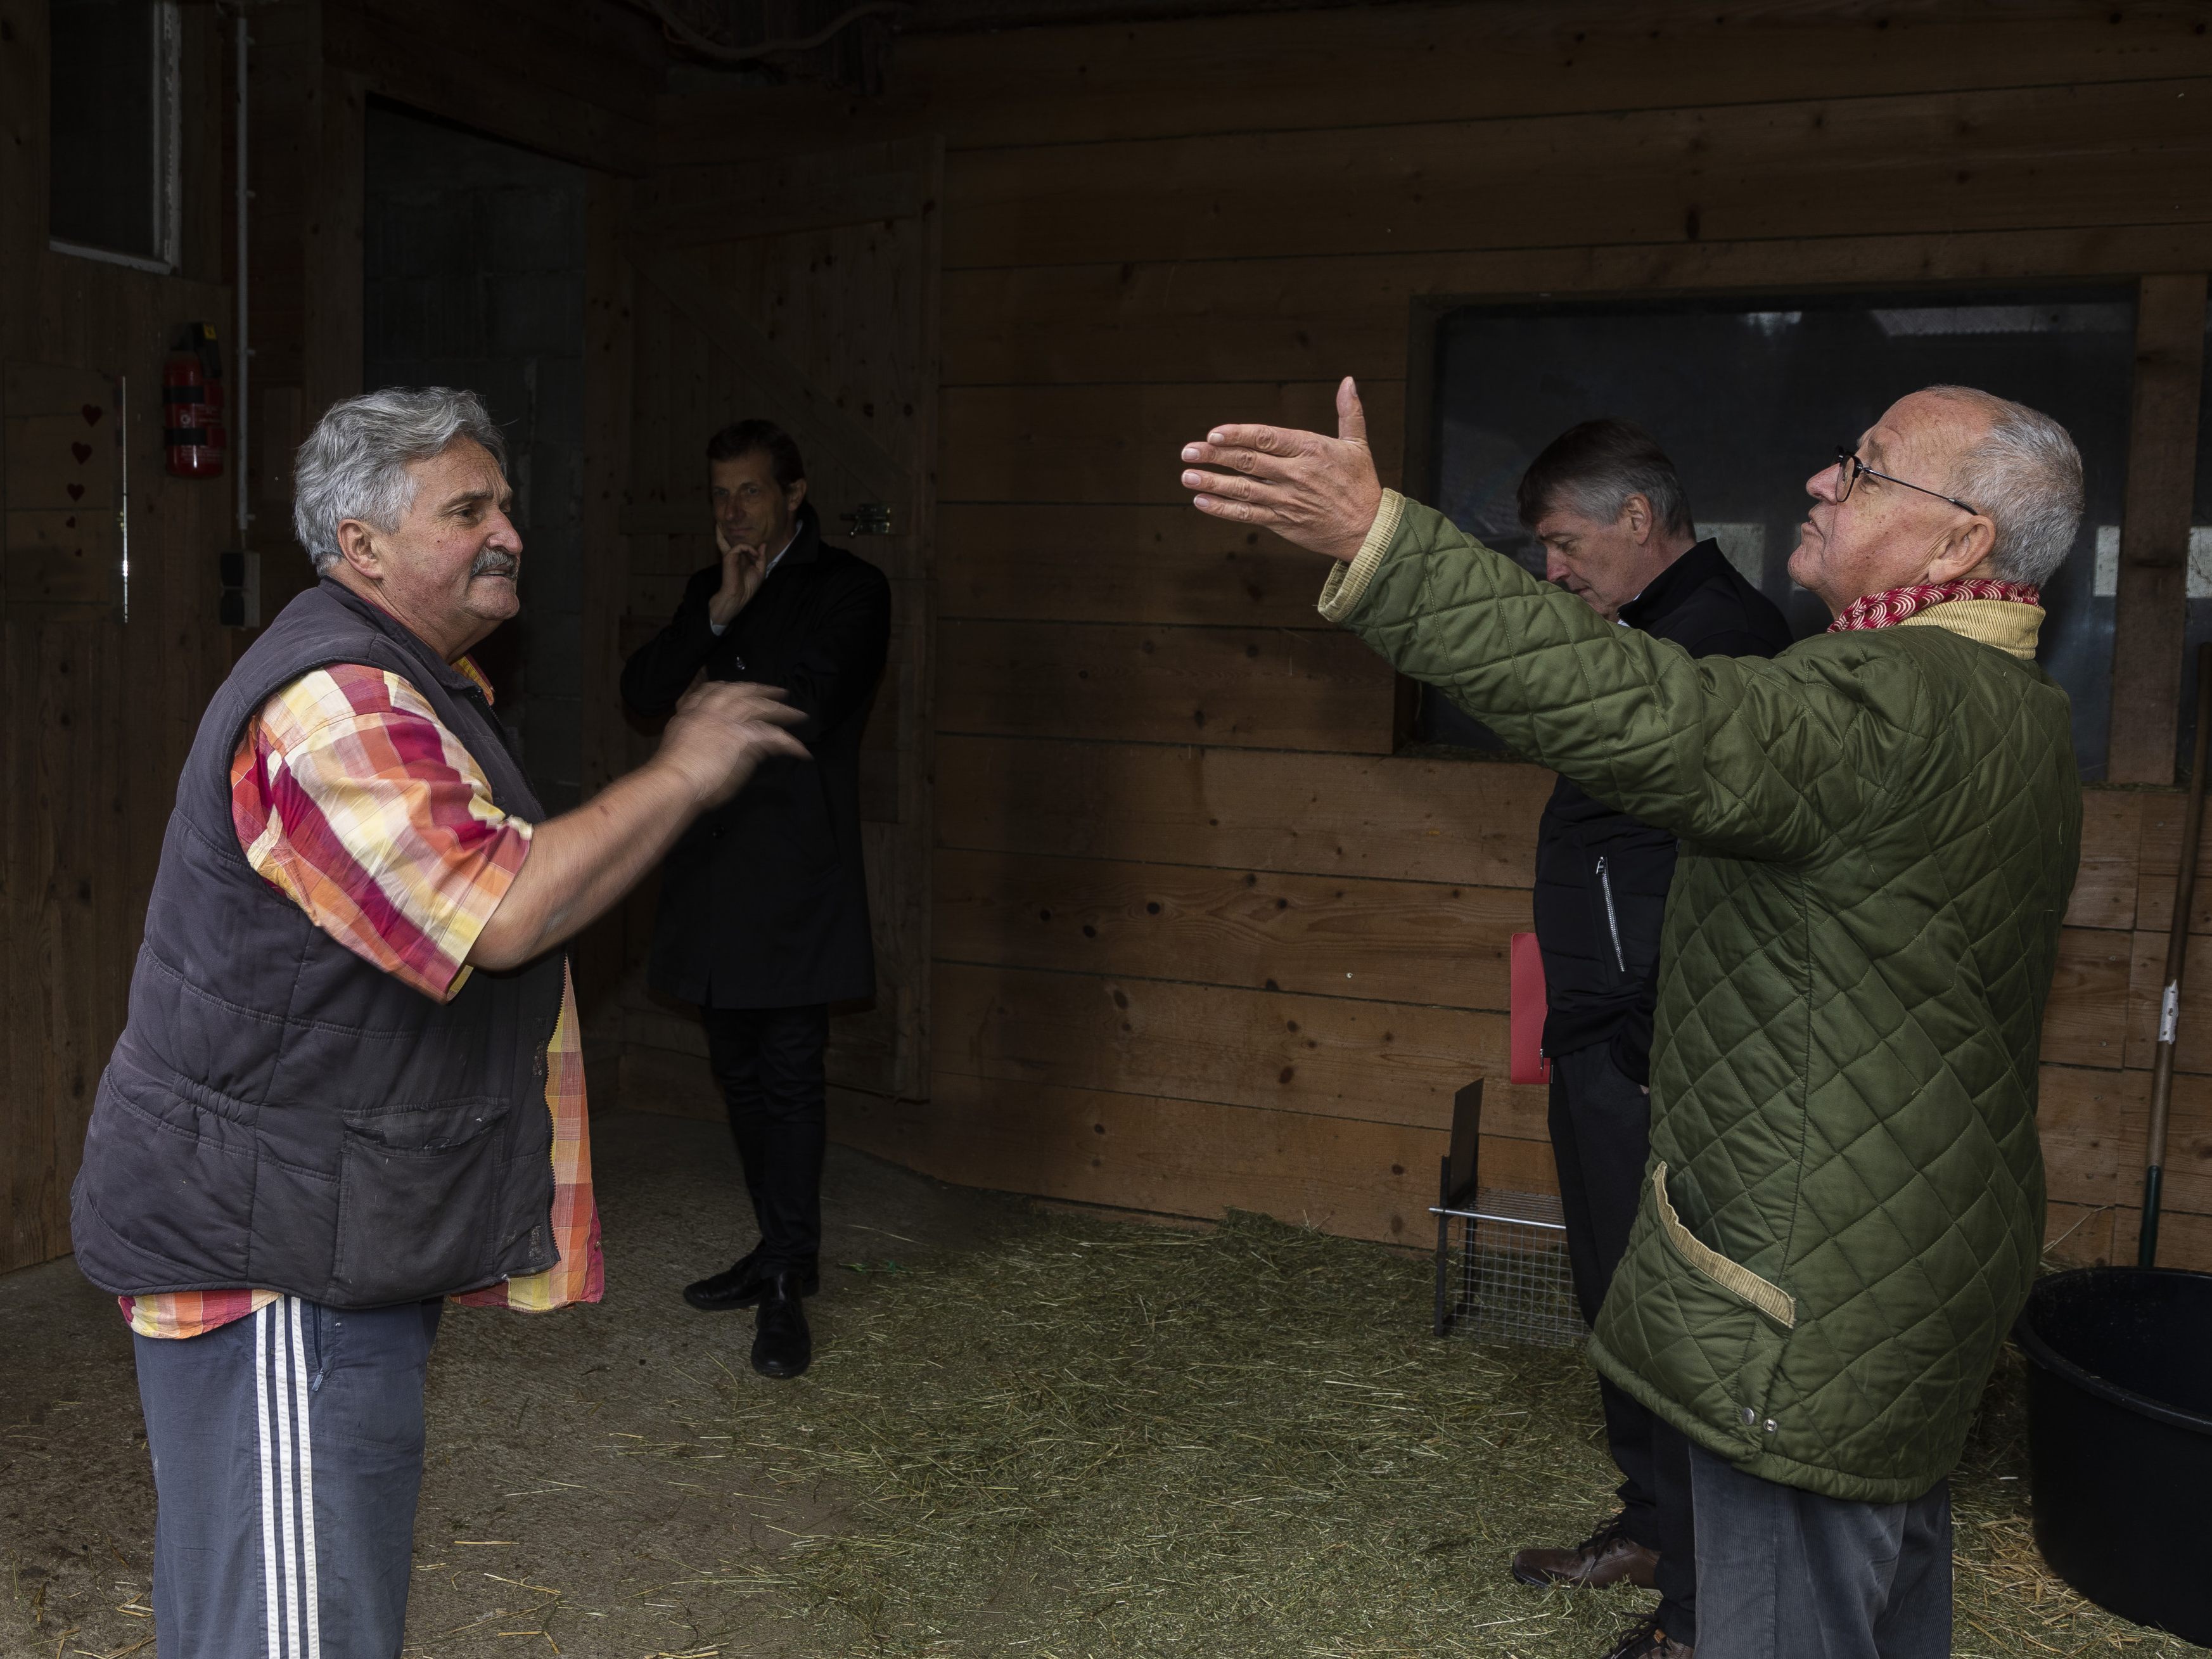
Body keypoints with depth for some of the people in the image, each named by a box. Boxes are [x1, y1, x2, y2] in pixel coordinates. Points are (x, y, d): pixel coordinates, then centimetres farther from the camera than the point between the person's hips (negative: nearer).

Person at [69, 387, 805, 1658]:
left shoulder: (411, 683, 16)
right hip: (266, 1248, -11)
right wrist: (682, 778, -20)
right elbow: (501, 914, -29)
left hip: (345, 1232, 11)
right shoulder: (335, 704, -21)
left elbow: (472, 898, 28)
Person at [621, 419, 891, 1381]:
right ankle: (780, 1250, 25)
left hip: (795, 873, -7)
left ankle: (787, 1287, 0)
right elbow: (644, 690, 4)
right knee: (740, 1072, 12)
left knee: (789, 1076, -6)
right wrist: (717, 614, -7)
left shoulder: (847, 589, -3)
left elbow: (799, 705, -17)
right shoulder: (708, 589, 18)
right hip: (713, 868, 7)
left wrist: (712, 690, -2)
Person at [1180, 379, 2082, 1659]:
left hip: (1824, 1291, -11)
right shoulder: (2021, 713, 9)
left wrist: (1377, 540, -43)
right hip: (1935, 1261, 11)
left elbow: (1644, 717, -40)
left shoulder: (1901, 708, -26)